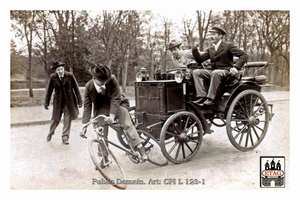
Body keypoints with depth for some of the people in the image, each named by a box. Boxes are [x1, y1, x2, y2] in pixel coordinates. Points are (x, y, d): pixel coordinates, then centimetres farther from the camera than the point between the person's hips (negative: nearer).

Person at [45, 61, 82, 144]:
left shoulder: (70, 75, -10)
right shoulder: (52, 77, -7)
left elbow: (76, 88, -4)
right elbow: (49, 90, 1)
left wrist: (79, 101, -3)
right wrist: (46, 103, 2)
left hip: (69, 101, -1)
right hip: (58, 101, 1)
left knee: (67, 120, 3)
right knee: (55, 119, 11)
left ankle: (65, 137, 17)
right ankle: (50, 133, 39)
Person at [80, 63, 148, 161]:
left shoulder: (112, 80, -23)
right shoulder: (88, 86, -17)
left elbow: (115, 98, -25)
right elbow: (87, 106, -15)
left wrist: (112, 115, -37)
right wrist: (84, 125, -21)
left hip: (116, 104, -2)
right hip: (102, 108, 2)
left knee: (128, 125, -18)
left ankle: (140, 148, -14)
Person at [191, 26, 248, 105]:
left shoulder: (228, 45, 1)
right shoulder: (210, 49, 17)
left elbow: (244, 55, -6)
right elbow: (200, 59, 6)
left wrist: (236, 67, -20)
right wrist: (194, 49, -9)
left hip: (225, 71, -5)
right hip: (213, 71, 6)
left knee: (215, 72, -39)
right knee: (196, 72, -16)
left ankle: (210, 98, -37)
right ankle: (202, 96, -27)